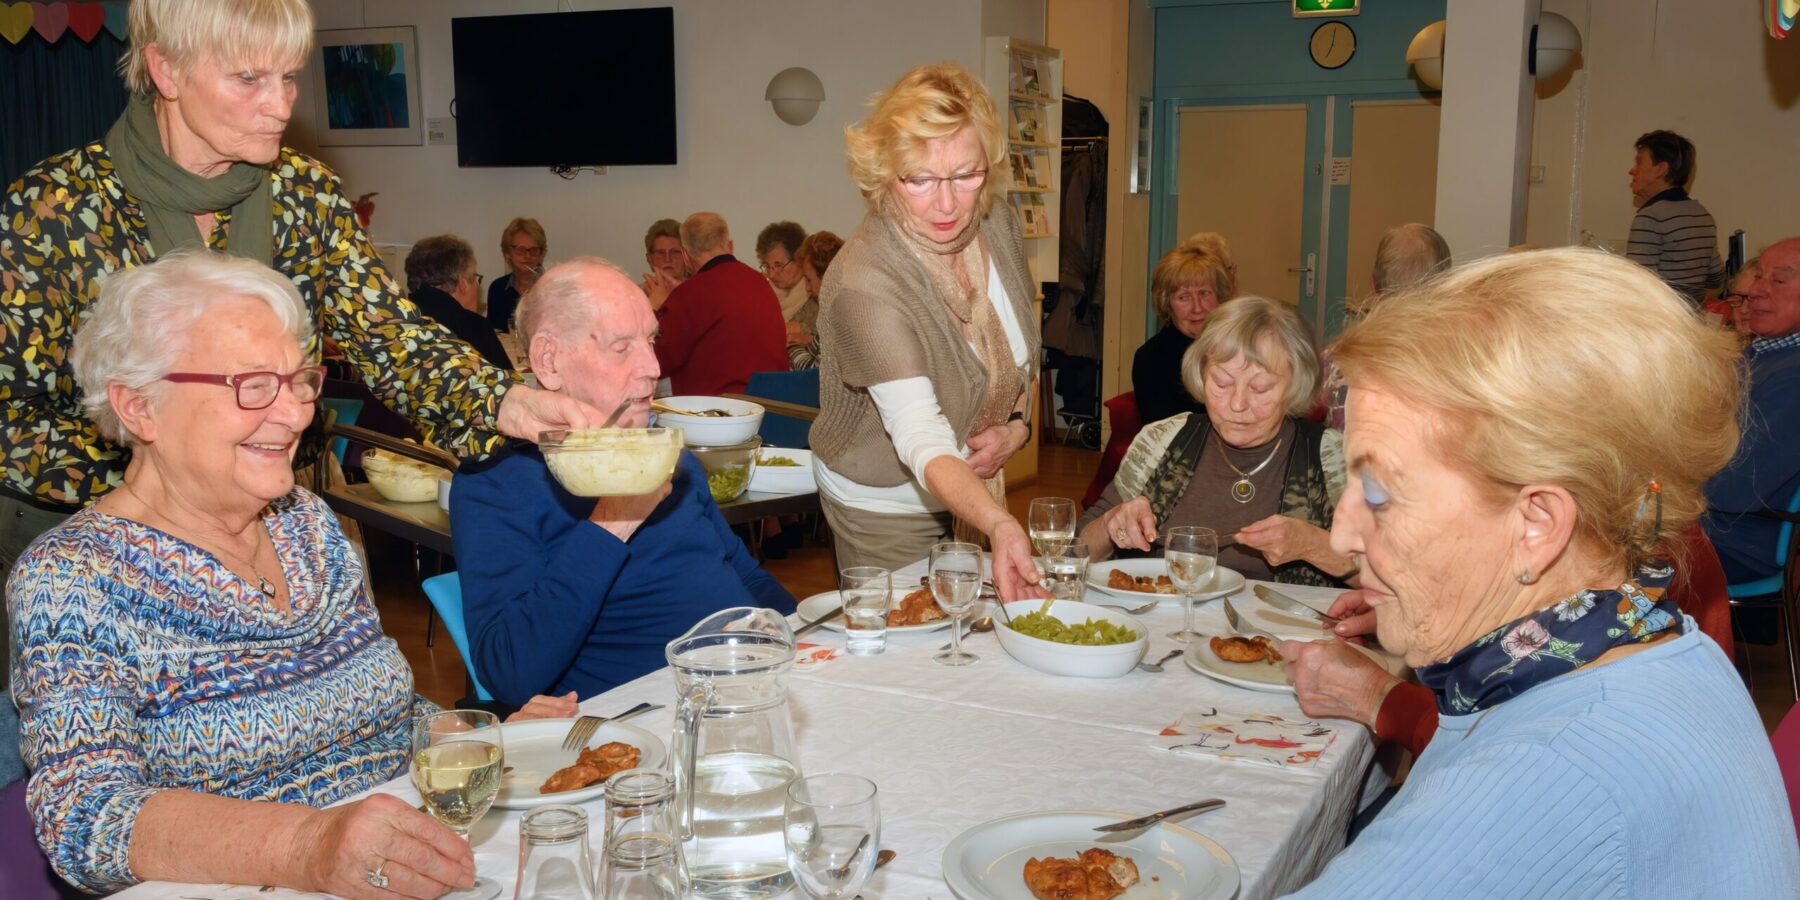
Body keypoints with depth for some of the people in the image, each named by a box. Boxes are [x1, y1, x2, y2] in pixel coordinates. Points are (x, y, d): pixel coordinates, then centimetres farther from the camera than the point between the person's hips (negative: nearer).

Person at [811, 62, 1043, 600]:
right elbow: (921, 439, -41)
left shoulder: (995, 219, -11)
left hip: (972, 489, 7)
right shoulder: (864, 284, -33)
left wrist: (1017, 424, -9)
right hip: (886, 510, -6)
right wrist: (1000, 527, -55)